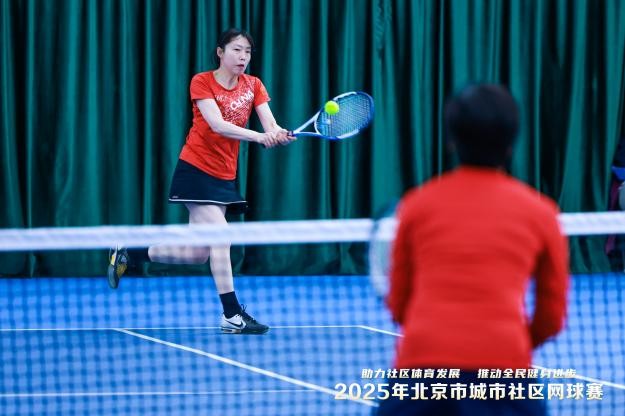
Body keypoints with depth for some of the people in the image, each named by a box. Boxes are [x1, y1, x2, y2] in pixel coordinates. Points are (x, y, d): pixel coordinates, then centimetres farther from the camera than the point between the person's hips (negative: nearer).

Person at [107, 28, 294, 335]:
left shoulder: (253, 85, 5)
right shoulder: (202, 82, -9)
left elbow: (270, 125, -7)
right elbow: (217, 125, -22)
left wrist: (280, 135, -32)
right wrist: (259, 137, -35)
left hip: (224, 176, 6)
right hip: (196, 169, -6)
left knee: (197, 254, 5)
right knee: (220, 237, -17)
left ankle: (128, 253, 25)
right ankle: (232, 315, -14)